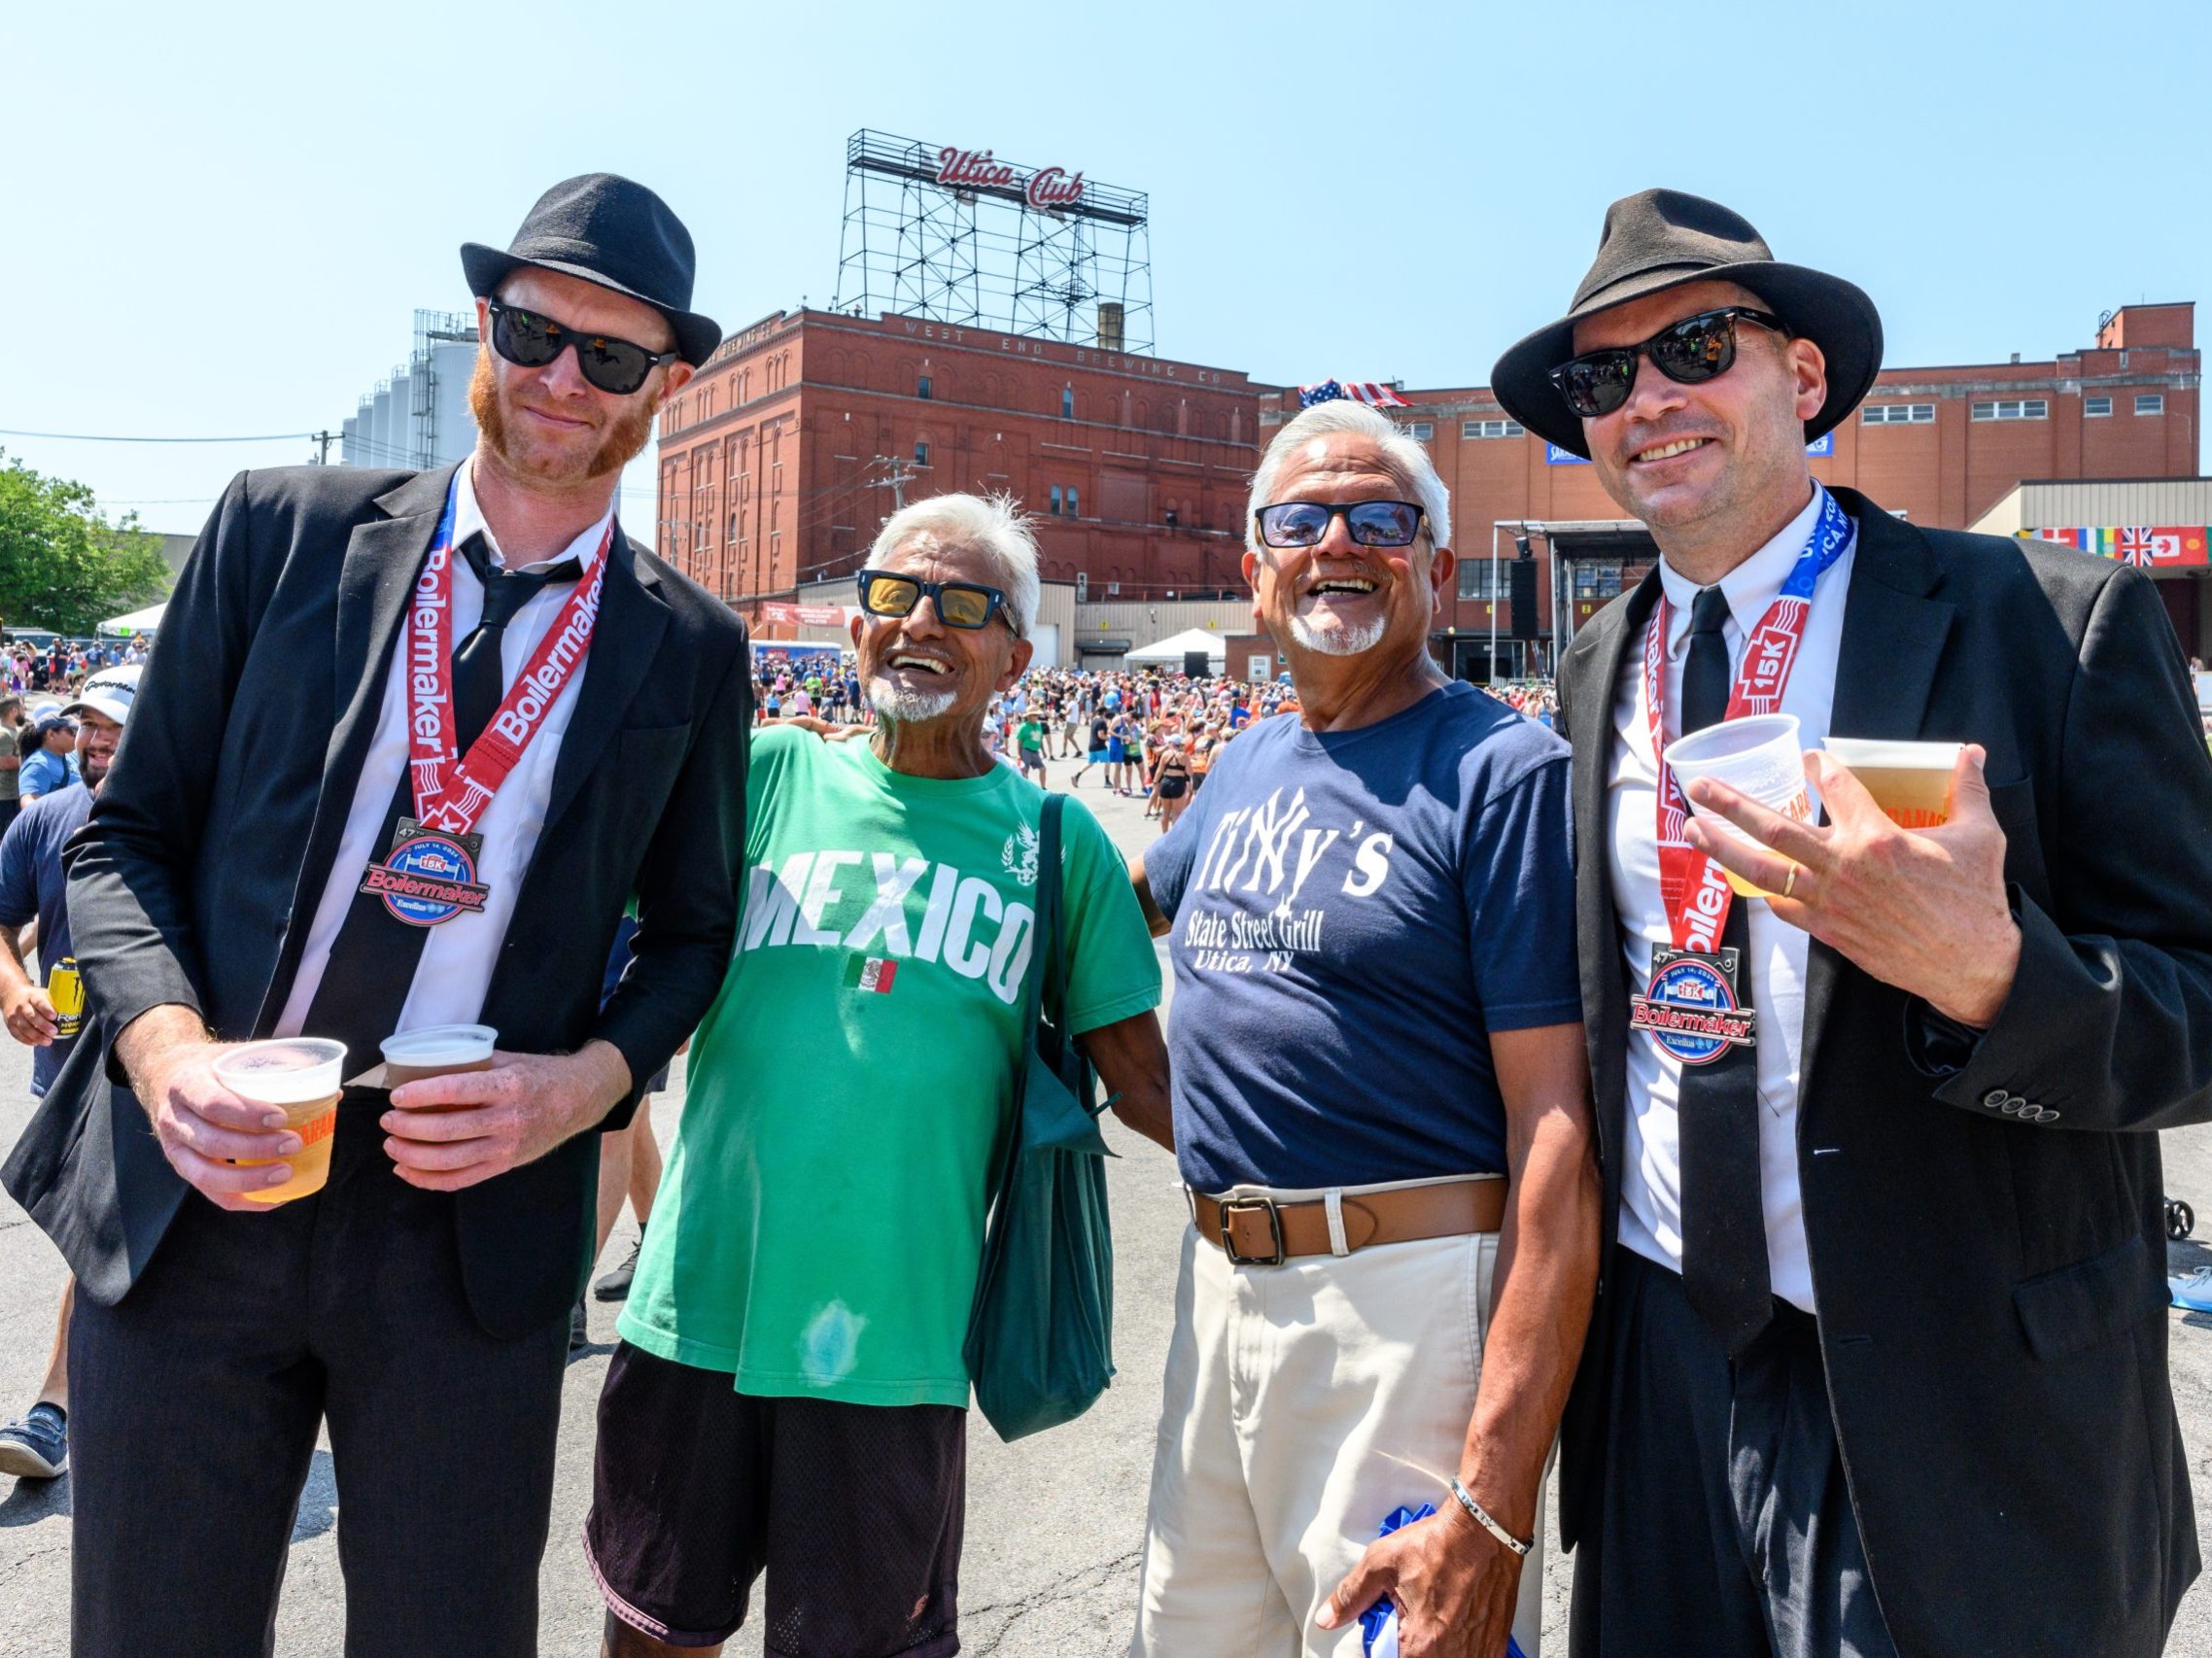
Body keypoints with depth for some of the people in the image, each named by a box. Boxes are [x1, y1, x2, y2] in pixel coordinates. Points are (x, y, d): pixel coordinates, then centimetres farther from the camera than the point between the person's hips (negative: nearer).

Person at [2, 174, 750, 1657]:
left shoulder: (690, 650, 2)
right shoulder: (283, 528, 3)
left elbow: (690, 932, 9)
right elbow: (127, 831, 6)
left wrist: (589, 1081, -9)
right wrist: (163, 1041, -12)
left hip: (478, 1217, 0)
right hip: (197, 1193, 1)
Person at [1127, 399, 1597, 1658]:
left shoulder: (1505, 772, -12)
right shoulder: (1249, 764, 10)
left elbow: (1558, 1135, -18)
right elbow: (1139, 893, 32)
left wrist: (1493, 1505, -22)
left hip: (1408, 1299, -7)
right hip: (1220, 1283, 7)